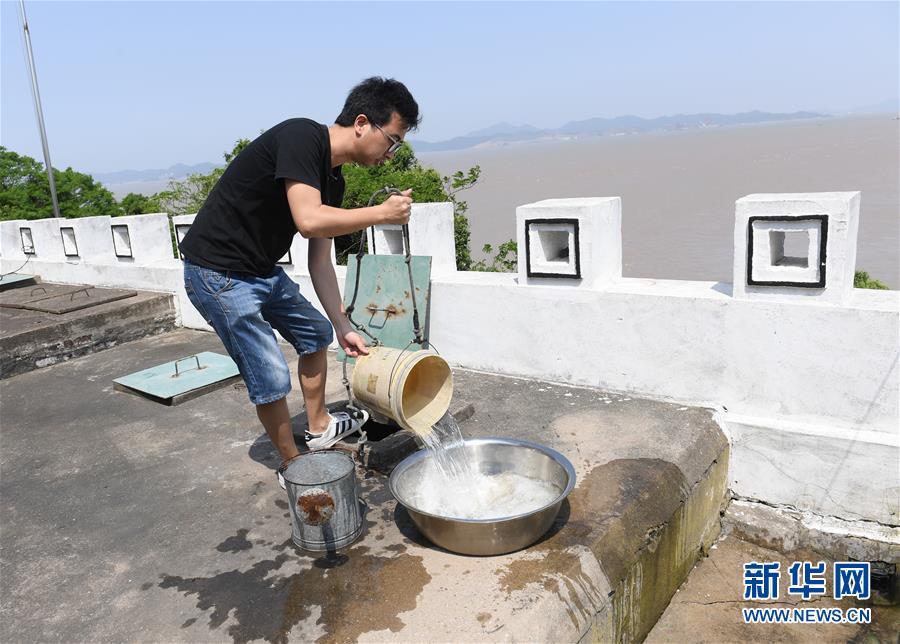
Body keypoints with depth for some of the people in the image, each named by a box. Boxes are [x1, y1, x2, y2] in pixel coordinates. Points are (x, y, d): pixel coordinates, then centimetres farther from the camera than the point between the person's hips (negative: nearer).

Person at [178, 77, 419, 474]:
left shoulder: (333, 181, 5)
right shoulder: (301, 136, -21)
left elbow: (320, 262, 9)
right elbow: (309, 221, -35)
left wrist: (342, 327, 7)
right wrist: (382, 213, -22)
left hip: (263, 272, 10)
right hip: (218, 274, -10)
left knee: (316, 333, 21)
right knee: (271, 378, -7)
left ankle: (319, 428, 36)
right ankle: (293, 465, 17)